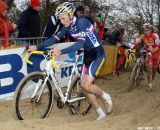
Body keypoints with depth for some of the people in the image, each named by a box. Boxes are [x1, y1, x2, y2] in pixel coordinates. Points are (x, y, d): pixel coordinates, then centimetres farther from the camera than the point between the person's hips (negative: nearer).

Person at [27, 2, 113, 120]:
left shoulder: (81, 22, -23)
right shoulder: (68, 27, 0)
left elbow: (80, 43, -35)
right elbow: (55, 39, -4)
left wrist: (61, 52, -45)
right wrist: (37, 47, -14)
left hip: (98, 55, -8)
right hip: (88, 56, 8)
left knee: (86, 85, -18)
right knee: (85, 86, 5)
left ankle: (106, 97, 11)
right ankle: (101, 113, 19)